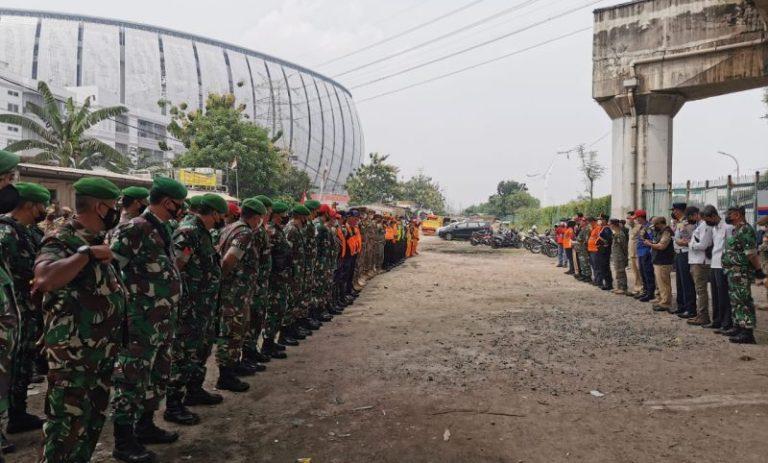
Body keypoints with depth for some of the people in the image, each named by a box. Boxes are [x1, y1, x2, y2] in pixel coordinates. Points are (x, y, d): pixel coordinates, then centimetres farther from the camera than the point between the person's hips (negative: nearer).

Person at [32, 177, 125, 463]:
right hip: (73, 353, -9)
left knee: (94, 418, 19)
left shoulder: (96, 239, 11)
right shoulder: (61, 239, -16)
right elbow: (44, 279, -36)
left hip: (102, 349, 9)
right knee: (68, 424, -1)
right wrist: (87, 253, -30)